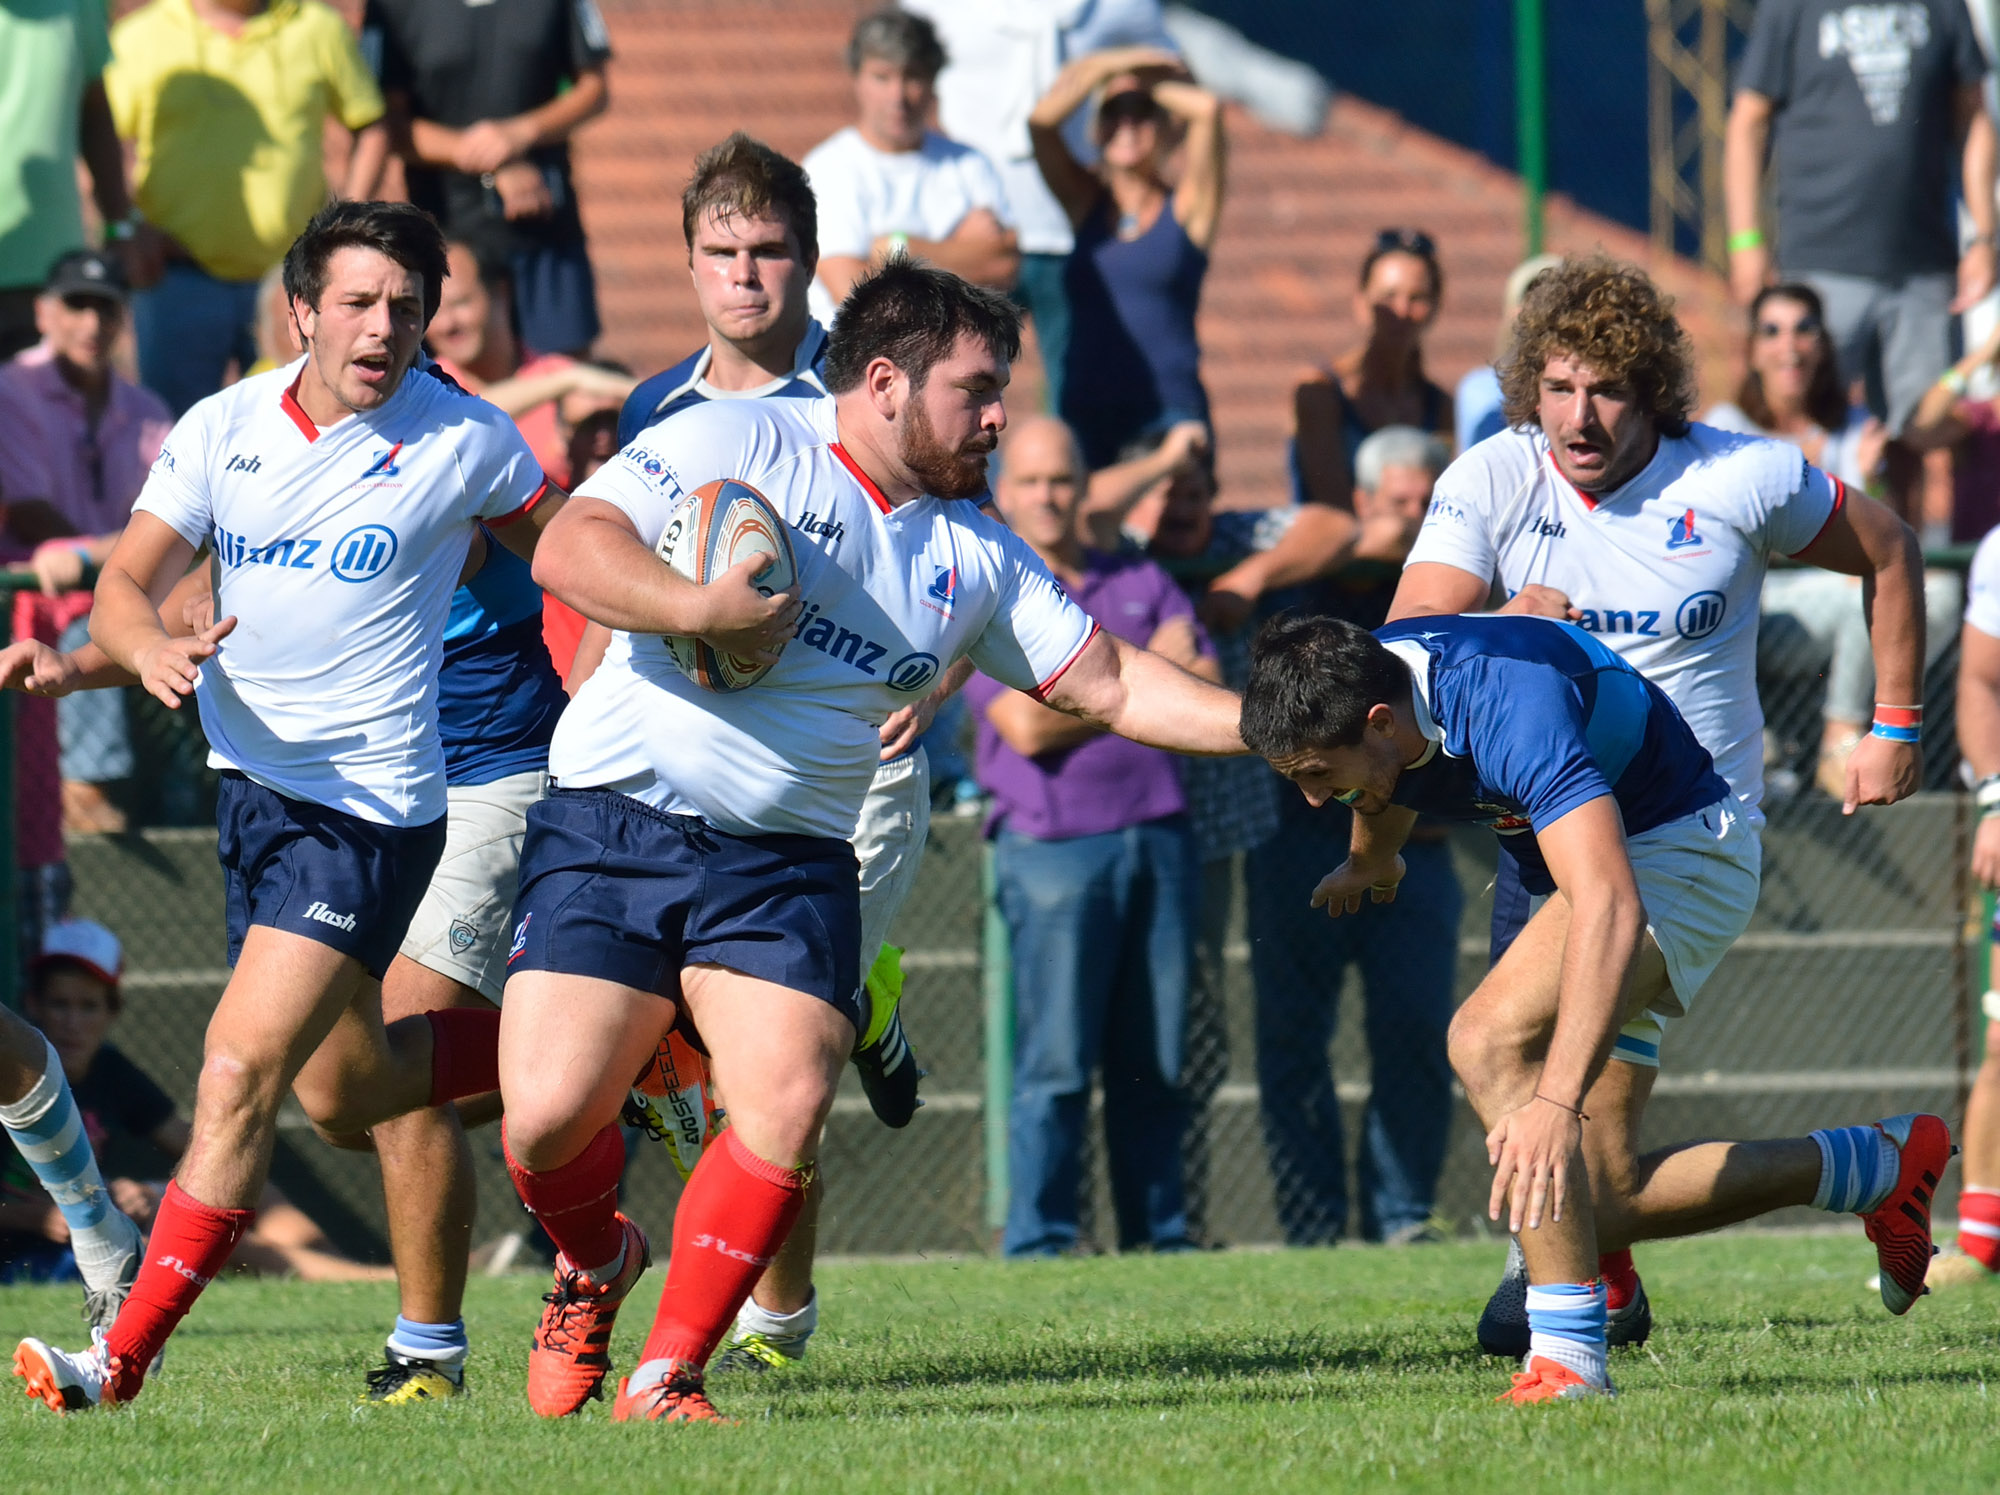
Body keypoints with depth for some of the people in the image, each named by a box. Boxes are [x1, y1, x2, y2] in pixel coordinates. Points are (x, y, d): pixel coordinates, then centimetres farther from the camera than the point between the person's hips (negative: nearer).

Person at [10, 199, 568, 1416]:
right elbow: (124, 588, 0)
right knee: (343, 1090, 17)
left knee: (240, 1076, -15)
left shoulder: (463, 441, -8)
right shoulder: (223, 430, 1)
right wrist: (149, 649, -22)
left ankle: (126, 1358, -13)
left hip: (372, 802, -6)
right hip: (252, 778, 6)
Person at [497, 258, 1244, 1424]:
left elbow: (1108, 682, 16)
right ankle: (595, 1264, 22)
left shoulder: (973, 556, 13)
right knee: (549, 1117, -13)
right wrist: (695, 609, -27)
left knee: (787, 1112, -18)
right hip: (616, 830, -4)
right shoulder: (738, 442, -4)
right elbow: (570, 548, -12)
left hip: (789, 867, 4)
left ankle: (668, 1375, -1)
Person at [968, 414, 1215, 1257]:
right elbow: (1026, 726, -8)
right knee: (1056, 1061, -8)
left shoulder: (1143, 585, 18)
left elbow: (1210, 693, 6)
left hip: (1159, 833, 4)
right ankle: (1037, 1239, -4)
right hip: (1055, 844, -4)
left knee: (1156, 1061, 4)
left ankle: (1158, 1232, 8)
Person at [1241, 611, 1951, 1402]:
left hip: (1682, 849, -9)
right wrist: (1370, 859, 39)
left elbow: (1610, 906, -48)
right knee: (1588, 1206, 5)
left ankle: (1567, 1355, -33)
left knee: (1489, 1040, -32)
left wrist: (1557, 1102, -57)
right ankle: (1878, 1166, 22)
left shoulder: (1509, 707, -37)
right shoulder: (1368, 686, -12)